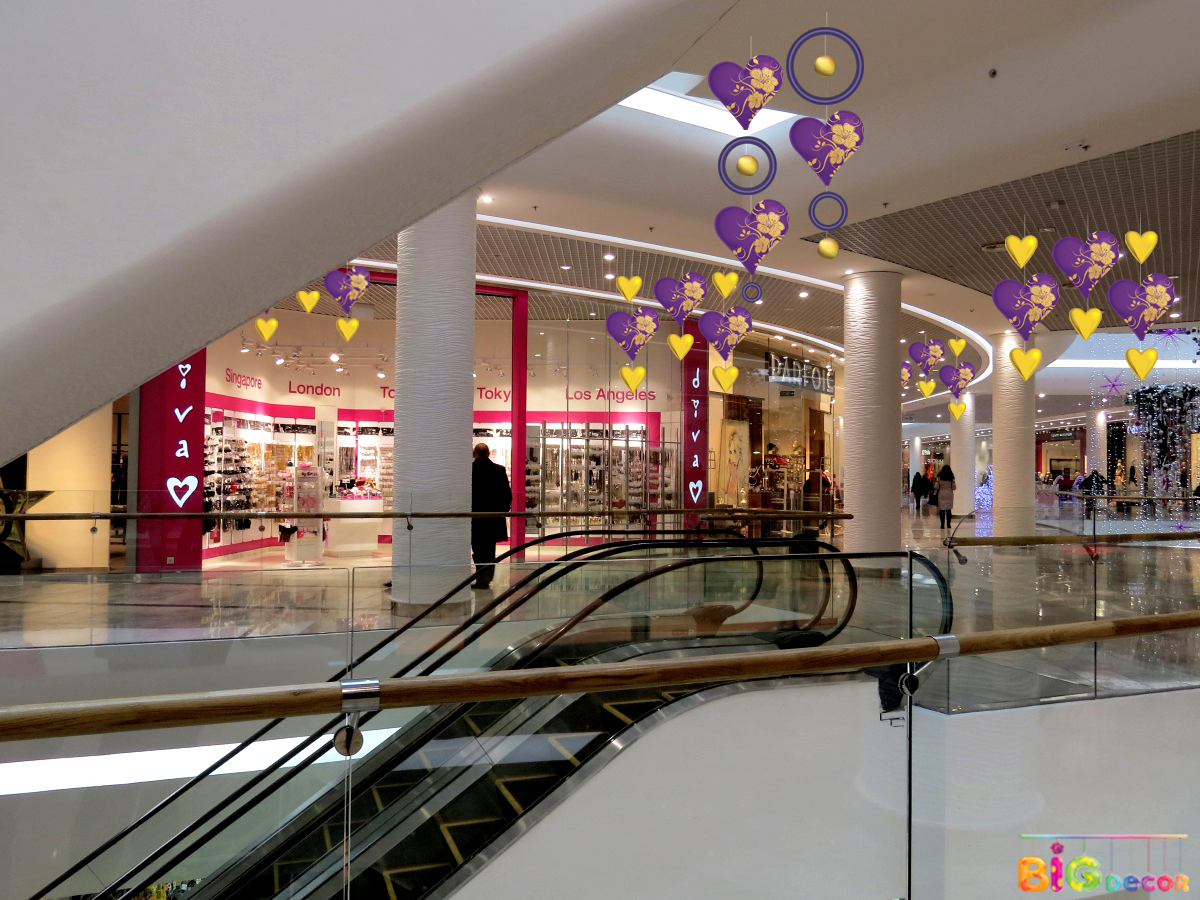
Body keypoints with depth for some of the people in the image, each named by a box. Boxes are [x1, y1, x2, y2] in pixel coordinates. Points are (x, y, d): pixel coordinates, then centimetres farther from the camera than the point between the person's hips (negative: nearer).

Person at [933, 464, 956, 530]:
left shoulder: (939, 477, -3)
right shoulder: (951, 478, -1)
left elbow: (936, 487, -5)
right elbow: (953, 487, -1)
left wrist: (935, 492, 10)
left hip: (941, 494, -1)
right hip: (949, 494, 1)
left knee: (942, 510, 0)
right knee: (948, 510, 7)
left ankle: (942, 524, -4)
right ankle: (948, 524, 8)